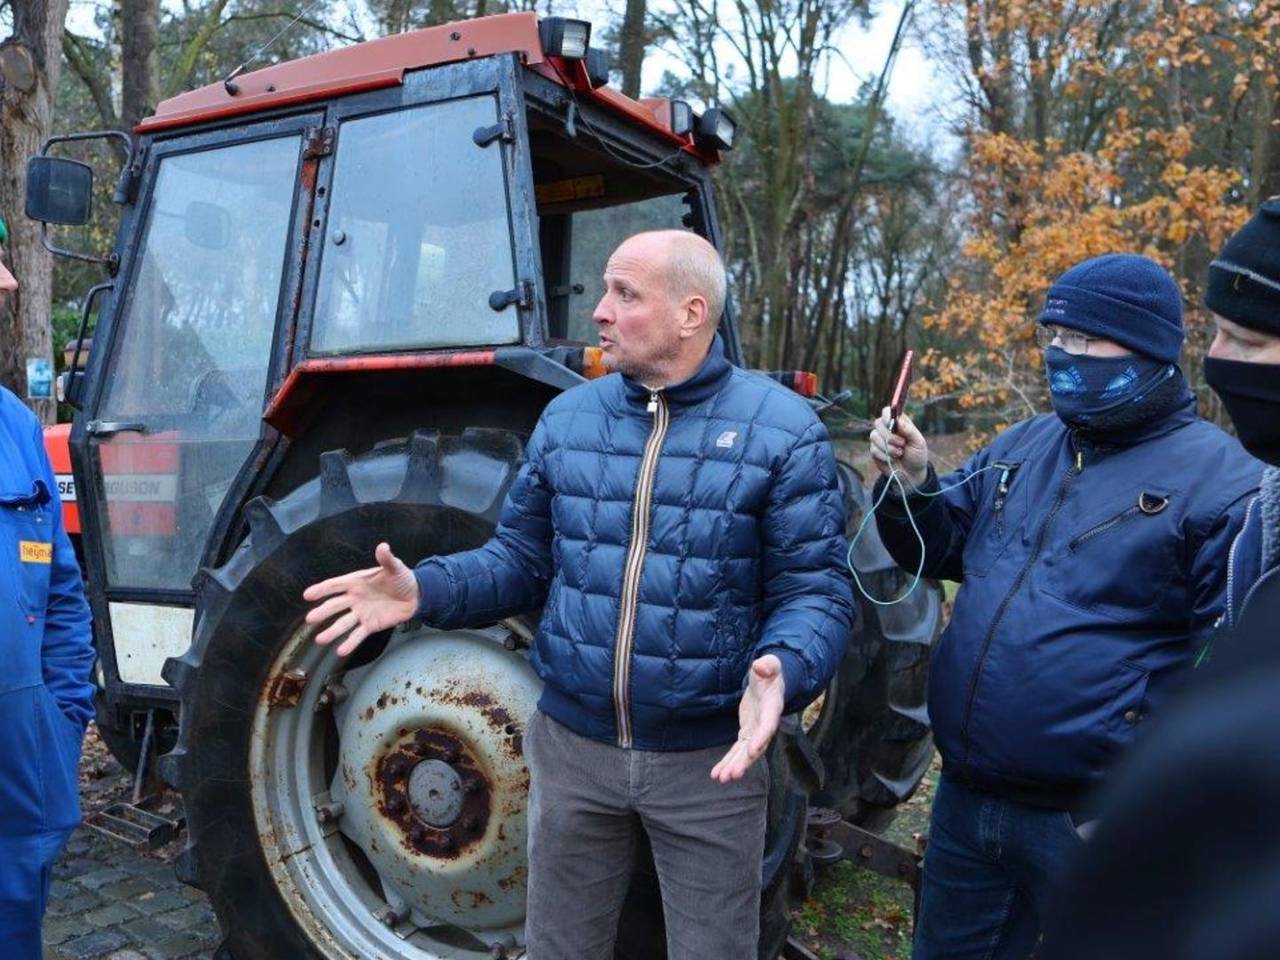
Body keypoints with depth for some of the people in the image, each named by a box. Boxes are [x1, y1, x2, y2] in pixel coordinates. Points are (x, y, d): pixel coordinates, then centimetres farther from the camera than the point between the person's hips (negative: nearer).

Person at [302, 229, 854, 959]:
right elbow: (523, 558, 7)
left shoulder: (784, 428, -10)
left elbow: (819, 592, -11)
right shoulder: (567, 417, 2)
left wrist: (784, 671, -31)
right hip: (572, 744, 4)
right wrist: (425, 589, -9)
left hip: (710, 757, -3)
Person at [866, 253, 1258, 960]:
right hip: (964, 797, 6)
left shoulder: (1222, 484, -14)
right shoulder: (1021, 445, 6)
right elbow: (941, 551, 14)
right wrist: (912, 483, -5)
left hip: (1089, 823, -6)